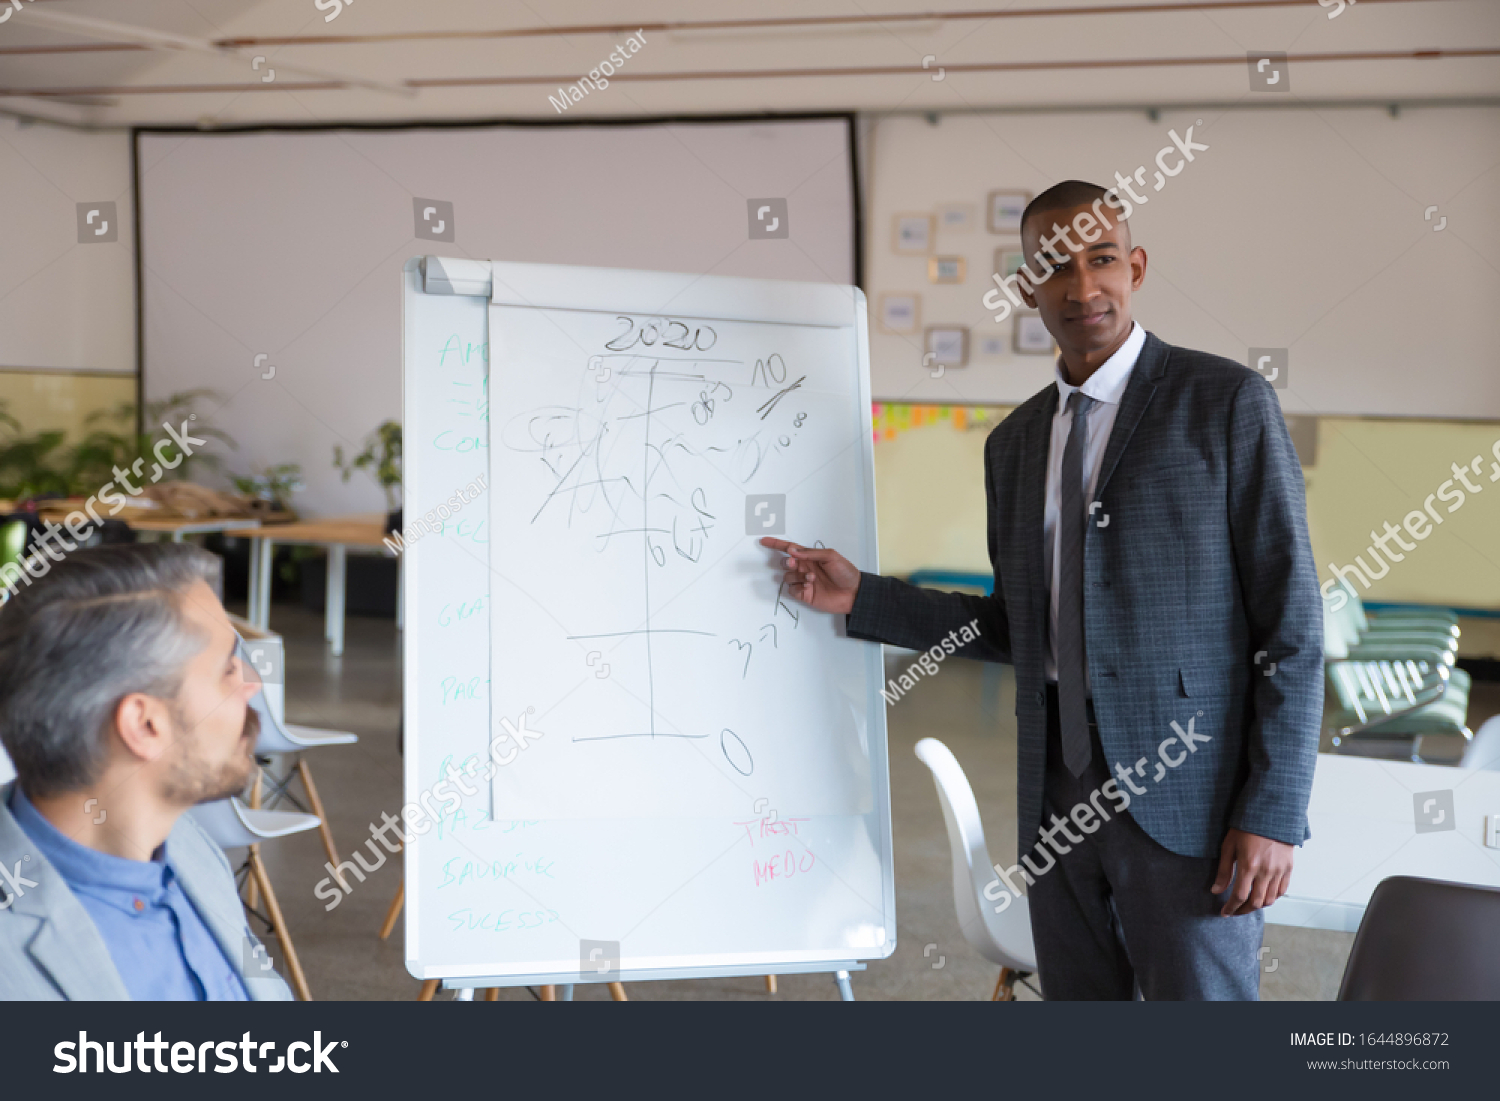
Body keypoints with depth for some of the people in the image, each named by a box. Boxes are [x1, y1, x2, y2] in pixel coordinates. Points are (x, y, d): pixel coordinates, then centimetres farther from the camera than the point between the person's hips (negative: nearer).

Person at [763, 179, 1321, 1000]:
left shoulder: (1226, 402, -4)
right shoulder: (1015, 443, 14)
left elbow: (1290, 618, -7)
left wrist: (1273, 813, -13)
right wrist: (859, 597, 9)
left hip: (1188, 800, -5)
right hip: (1059, 799, 6)